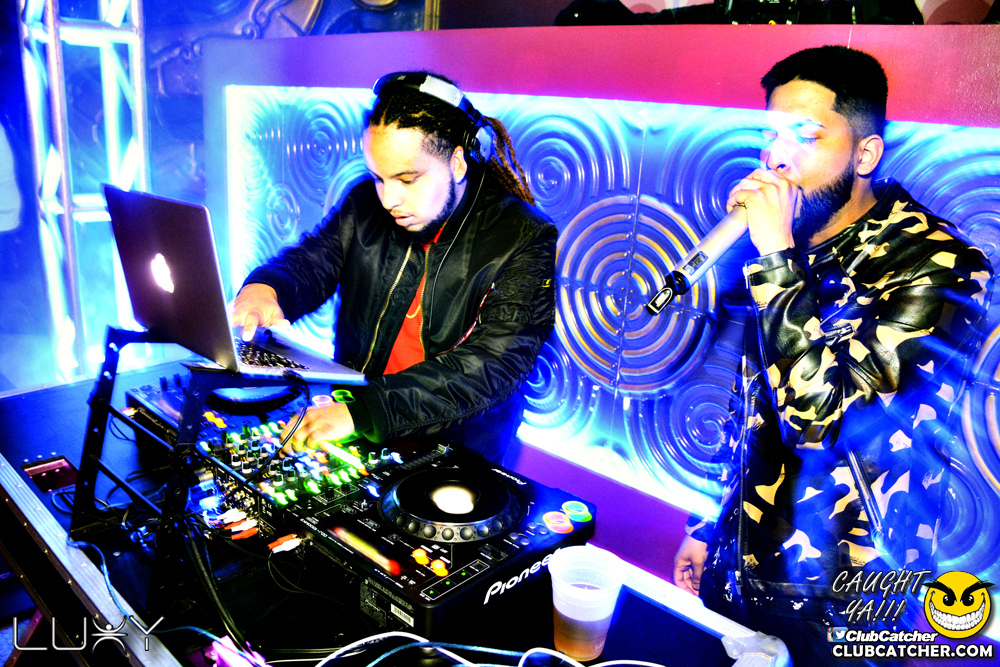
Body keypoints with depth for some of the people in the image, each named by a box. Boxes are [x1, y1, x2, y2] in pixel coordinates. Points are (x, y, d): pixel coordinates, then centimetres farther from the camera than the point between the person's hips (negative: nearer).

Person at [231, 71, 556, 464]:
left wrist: (363, 412, -32)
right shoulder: (367, 203, 4)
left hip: (457, 450, -5)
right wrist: (266, 287, -20)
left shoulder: (525, 241, -14)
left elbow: (490, 366, -23)